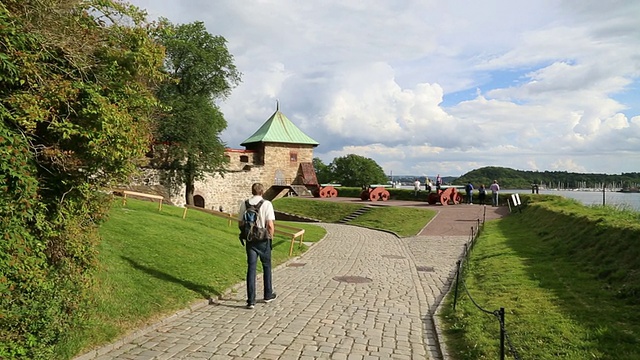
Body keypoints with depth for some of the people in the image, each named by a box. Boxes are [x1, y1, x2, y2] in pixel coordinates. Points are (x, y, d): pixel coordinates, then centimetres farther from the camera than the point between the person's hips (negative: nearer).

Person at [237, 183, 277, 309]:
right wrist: (271, 236, -1)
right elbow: (270, 225, -16)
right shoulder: (267, 204, -11)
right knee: (266, 267, 16)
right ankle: (268, 295, 28)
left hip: (250, 240, 2)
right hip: (263, 240, -2)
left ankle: (251, 300, 2)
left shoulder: (244, 204, 0)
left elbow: (240, 223, 4)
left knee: (251, 268, 5)